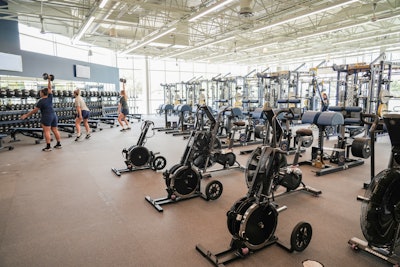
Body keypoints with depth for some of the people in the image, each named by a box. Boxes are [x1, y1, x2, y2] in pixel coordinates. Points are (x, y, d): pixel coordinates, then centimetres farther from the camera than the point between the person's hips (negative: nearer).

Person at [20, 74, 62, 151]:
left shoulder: (41, 101, -9)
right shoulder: (50, 97, 5)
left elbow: (35, 110, -7)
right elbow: (49, 88, 17)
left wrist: (26, 115, 0)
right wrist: (49, 80, 18)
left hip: (47, 117, -7)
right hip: (54, 115, 7)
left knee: (46, 131, -4)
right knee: (55, 130, 10)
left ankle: (48, 147, -5)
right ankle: (59, 144, 13)